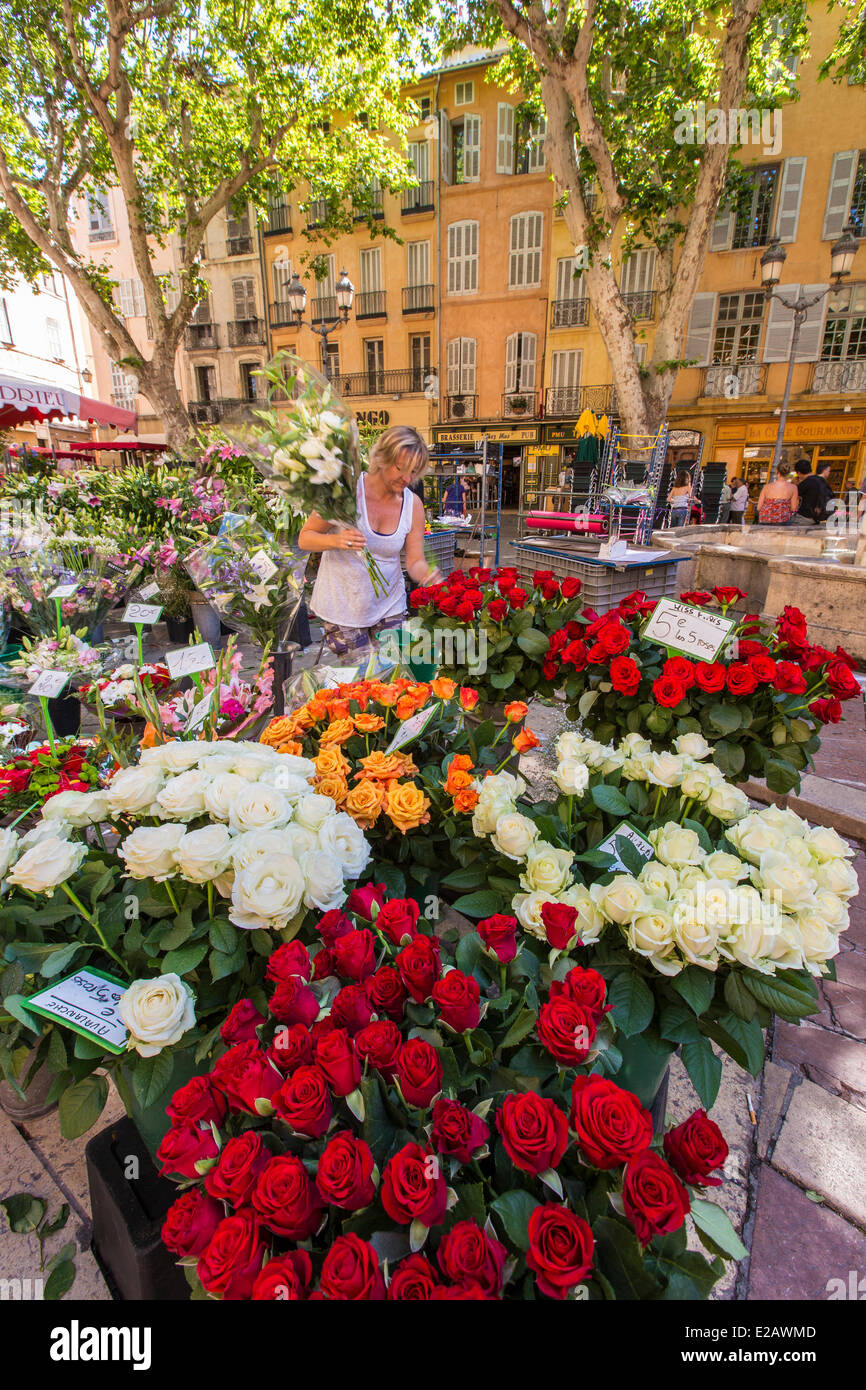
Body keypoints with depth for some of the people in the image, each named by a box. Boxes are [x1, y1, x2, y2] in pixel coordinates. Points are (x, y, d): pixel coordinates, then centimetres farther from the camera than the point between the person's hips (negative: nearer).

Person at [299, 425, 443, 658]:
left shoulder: (413, 504, -3)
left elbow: (415, 561, -1)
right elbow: (305, 538, -8)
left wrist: (429, 576, -24)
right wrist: (336, 540, -29)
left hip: (388, 605, 3)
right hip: (343, 606, -3)